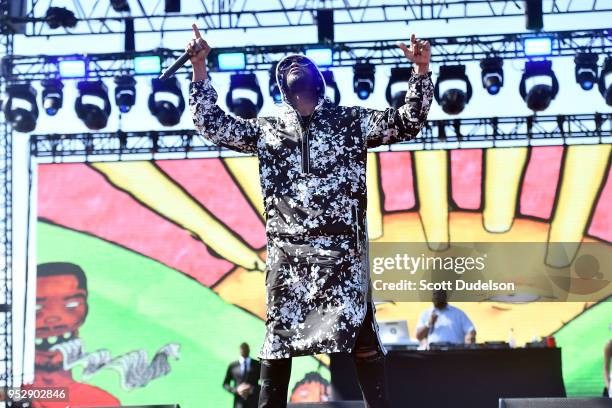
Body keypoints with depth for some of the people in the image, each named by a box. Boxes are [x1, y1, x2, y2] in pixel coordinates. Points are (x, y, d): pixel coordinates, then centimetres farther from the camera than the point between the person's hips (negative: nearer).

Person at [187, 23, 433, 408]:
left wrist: (421, 70, -5)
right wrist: (200, 67, 8)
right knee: (278, 340, 5)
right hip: (288, 252, 2)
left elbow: (407, 122, 7)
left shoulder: (350, 121, 12)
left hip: (343, 250, -1)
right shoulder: (266, 129, 16)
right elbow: (212, 123, 15)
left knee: (362, 339, -3)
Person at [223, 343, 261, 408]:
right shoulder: (232, 366, 8)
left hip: (253, 403, 0)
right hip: (239, 402, 0)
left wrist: (252, 390, -10)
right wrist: (236, 390, -7)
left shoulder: (257, 365, 6)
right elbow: (225, 384, 11)